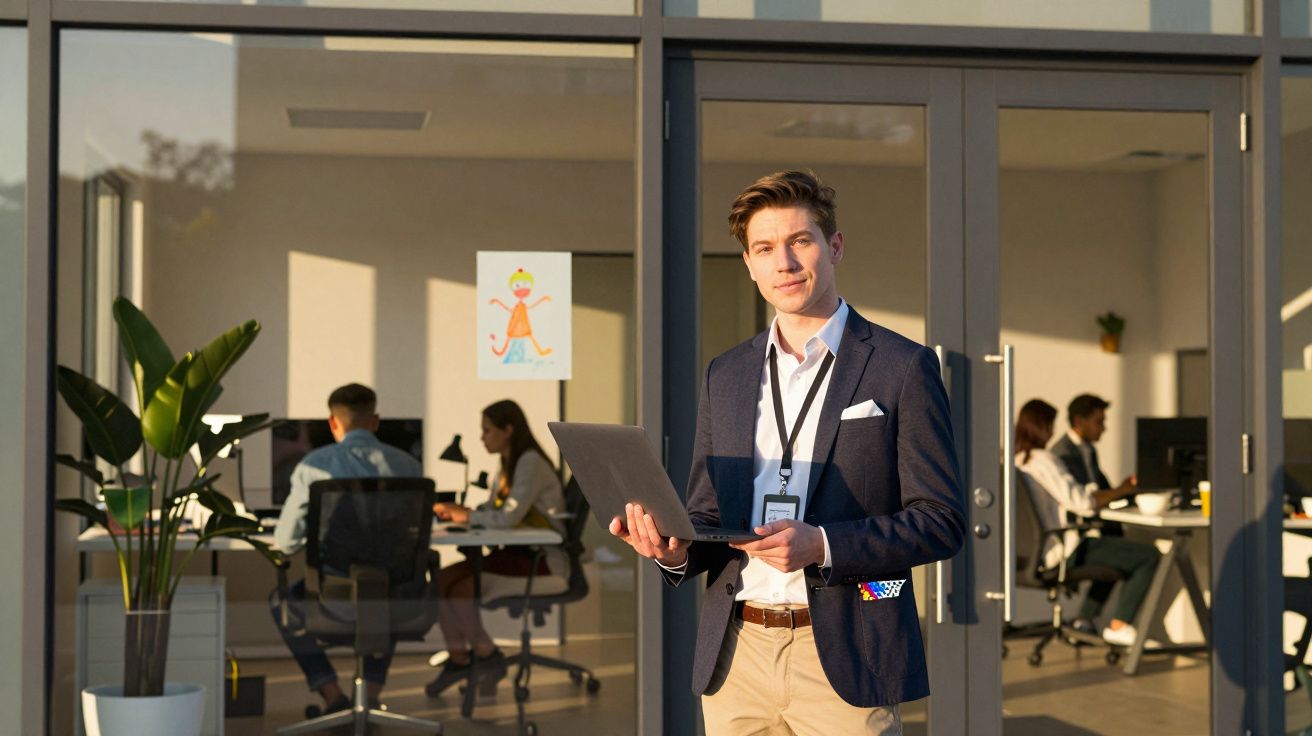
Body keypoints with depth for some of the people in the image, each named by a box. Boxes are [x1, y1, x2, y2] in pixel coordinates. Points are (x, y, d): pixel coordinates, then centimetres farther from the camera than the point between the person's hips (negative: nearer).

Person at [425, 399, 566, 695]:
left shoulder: (530, 463, -15)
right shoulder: (507, 466, 15)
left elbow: (508, 517, -25)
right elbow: (491, 512, 17)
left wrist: (467, 516, -11)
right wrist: (454, 512, 0)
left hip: (543, 559, -9)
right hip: (517, 551, 9)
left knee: (461, 588, -22)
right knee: (442, 579, -7)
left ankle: (486, 657, -3)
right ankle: (457, 657, -2)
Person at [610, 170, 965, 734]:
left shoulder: (902, 367, -1)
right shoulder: (725, 376, 13)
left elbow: (942, 520, -4)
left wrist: (822, 545, -18)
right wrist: (675, 549, -5)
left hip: (844, 661, -4)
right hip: (736, 660, 4)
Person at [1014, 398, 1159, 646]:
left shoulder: (1011, 461, 8)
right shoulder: (1042, 460, -19)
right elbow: (1081, 502, -22)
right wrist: (1120, 491, -6)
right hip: (1062, 551, -10)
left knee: (1117, 550, 33)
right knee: (1149, 556, -6)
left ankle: (1084, 620, 30)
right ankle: (1118, 626, -2)